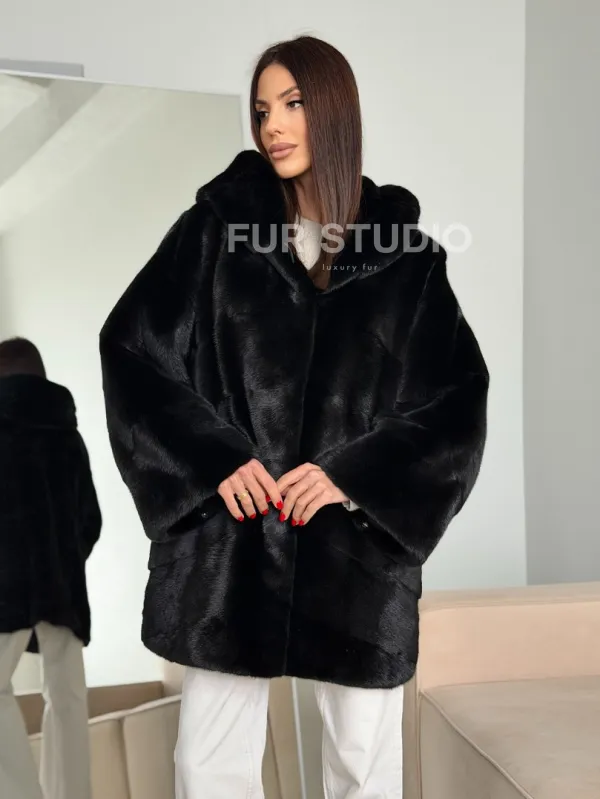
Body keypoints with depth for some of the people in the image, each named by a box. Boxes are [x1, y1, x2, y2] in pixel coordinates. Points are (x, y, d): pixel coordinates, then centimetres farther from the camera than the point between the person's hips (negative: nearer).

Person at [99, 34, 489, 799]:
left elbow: (460, 397, 2)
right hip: (231, 538, 0)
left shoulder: (405, 252, 4)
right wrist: (212, 459, -10)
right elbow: (130, 347, 2)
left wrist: (353, 475, -11)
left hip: (359, 543, 0)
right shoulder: (217, 225, 4)